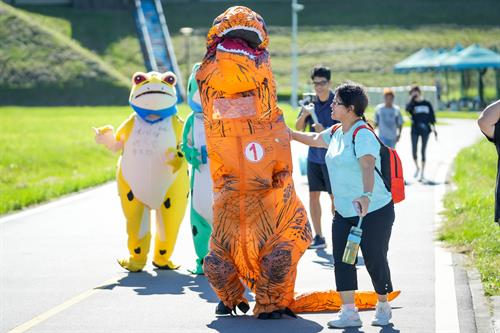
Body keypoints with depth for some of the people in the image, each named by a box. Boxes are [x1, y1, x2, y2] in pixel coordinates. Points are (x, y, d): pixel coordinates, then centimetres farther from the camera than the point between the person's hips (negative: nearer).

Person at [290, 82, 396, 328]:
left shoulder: (363, 134, -20)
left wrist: (366, 195, -51)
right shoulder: (336, 132, 7)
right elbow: (314, 140, 30)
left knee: (374, 260, 0)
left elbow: (367, 166, -36)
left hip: (374, 211, -8)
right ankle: (349, 312, 1)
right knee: (341, 259, -2)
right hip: (344, 212, 8)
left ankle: (383, 306, 22)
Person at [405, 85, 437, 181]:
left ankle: (422, 173, 8)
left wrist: (434, 129, 4)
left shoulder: (427, 104, 6)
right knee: (414, 151, -3)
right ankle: (417, 168, 24)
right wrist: (412, 98, -17)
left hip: (425, 130, 0)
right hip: (415, 130, 0)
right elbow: (407, 108, -21)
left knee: (423, 151, 2)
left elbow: (432, 117, 10)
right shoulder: (412, 104, 2)